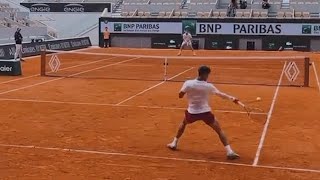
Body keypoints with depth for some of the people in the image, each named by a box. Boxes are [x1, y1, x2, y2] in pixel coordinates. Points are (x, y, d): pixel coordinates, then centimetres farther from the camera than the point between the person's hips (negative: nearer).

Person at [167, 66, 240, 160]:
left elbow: (180, 95, -3)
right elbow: (221, 94, -3)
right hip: (205, 112, -2)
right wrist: (232, 98, 6)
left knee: (183, 122, 34)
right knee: (219, 130, 8)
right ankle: (229, 151, -4)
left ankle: (174, 143, 37)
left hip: (192, 112, 2)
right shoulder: (208, 86, -9)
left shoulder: (188, 83, -10)